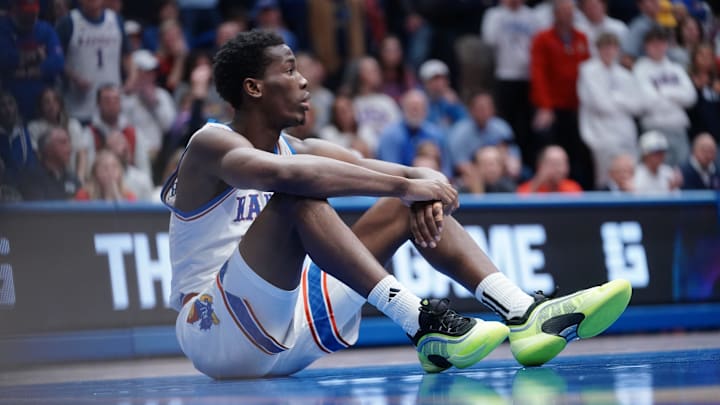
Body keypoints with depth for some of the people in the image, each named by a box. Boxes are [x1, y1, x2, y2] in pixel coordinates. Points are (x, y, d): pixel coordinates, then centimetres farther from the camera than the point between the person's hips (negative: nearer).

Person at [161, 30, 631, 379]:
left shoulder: (299, 150, 12)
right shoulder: (212, 146, -10)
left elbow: (412, 175, 4)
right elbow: (281, 174, -34)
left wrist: (427, 189, -22)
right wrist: (404, 185, -32)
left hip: (294, 326, 8)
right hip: (217, 331, -8)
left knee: (410, 206, 4)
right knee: (298, 198, -30)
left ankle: (524, 315, -15)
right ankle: (421, 324, -41)